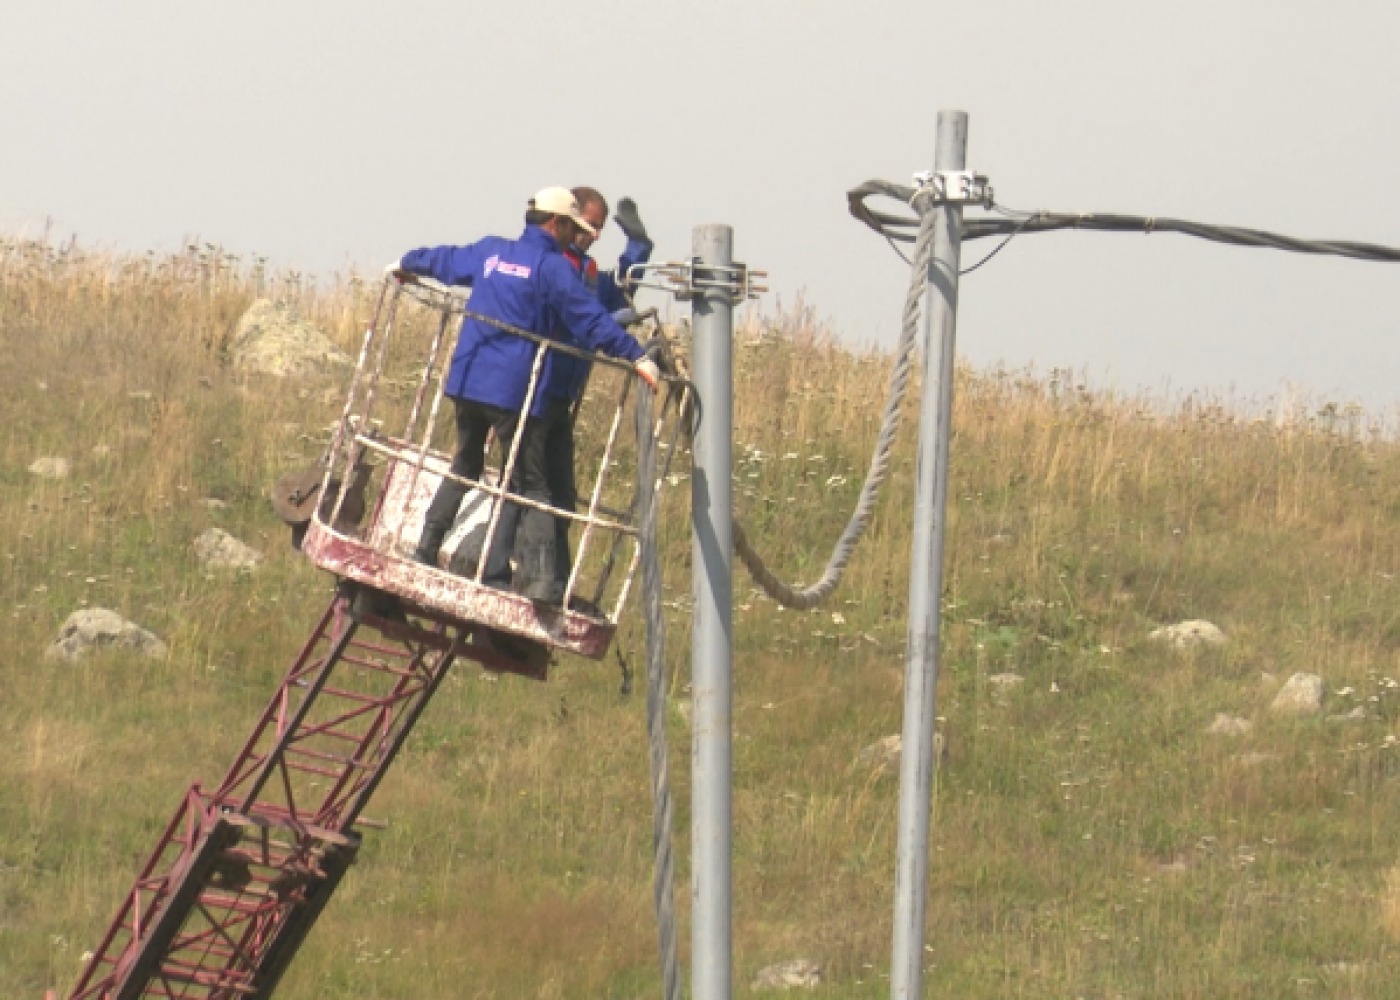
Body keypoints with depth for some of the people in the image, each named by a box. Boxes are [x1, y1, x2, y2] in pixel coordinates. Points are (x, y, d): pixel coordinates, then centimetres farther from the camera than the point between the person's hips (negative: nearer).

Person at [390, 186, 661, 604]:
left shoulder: (491, 252, 12)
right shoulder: (553, 267, -8)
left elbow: (442, 260, 30)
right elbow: (590, 319, -15)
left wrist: (406, 264, 50)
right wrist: (636, 356, -15)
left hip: (467, 380, 6)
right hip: (516, 391, -6)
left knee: (464, 468, 23)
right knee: (530, 483, -3)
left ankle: (426, 549, 21)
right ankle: (539, 576, -14)